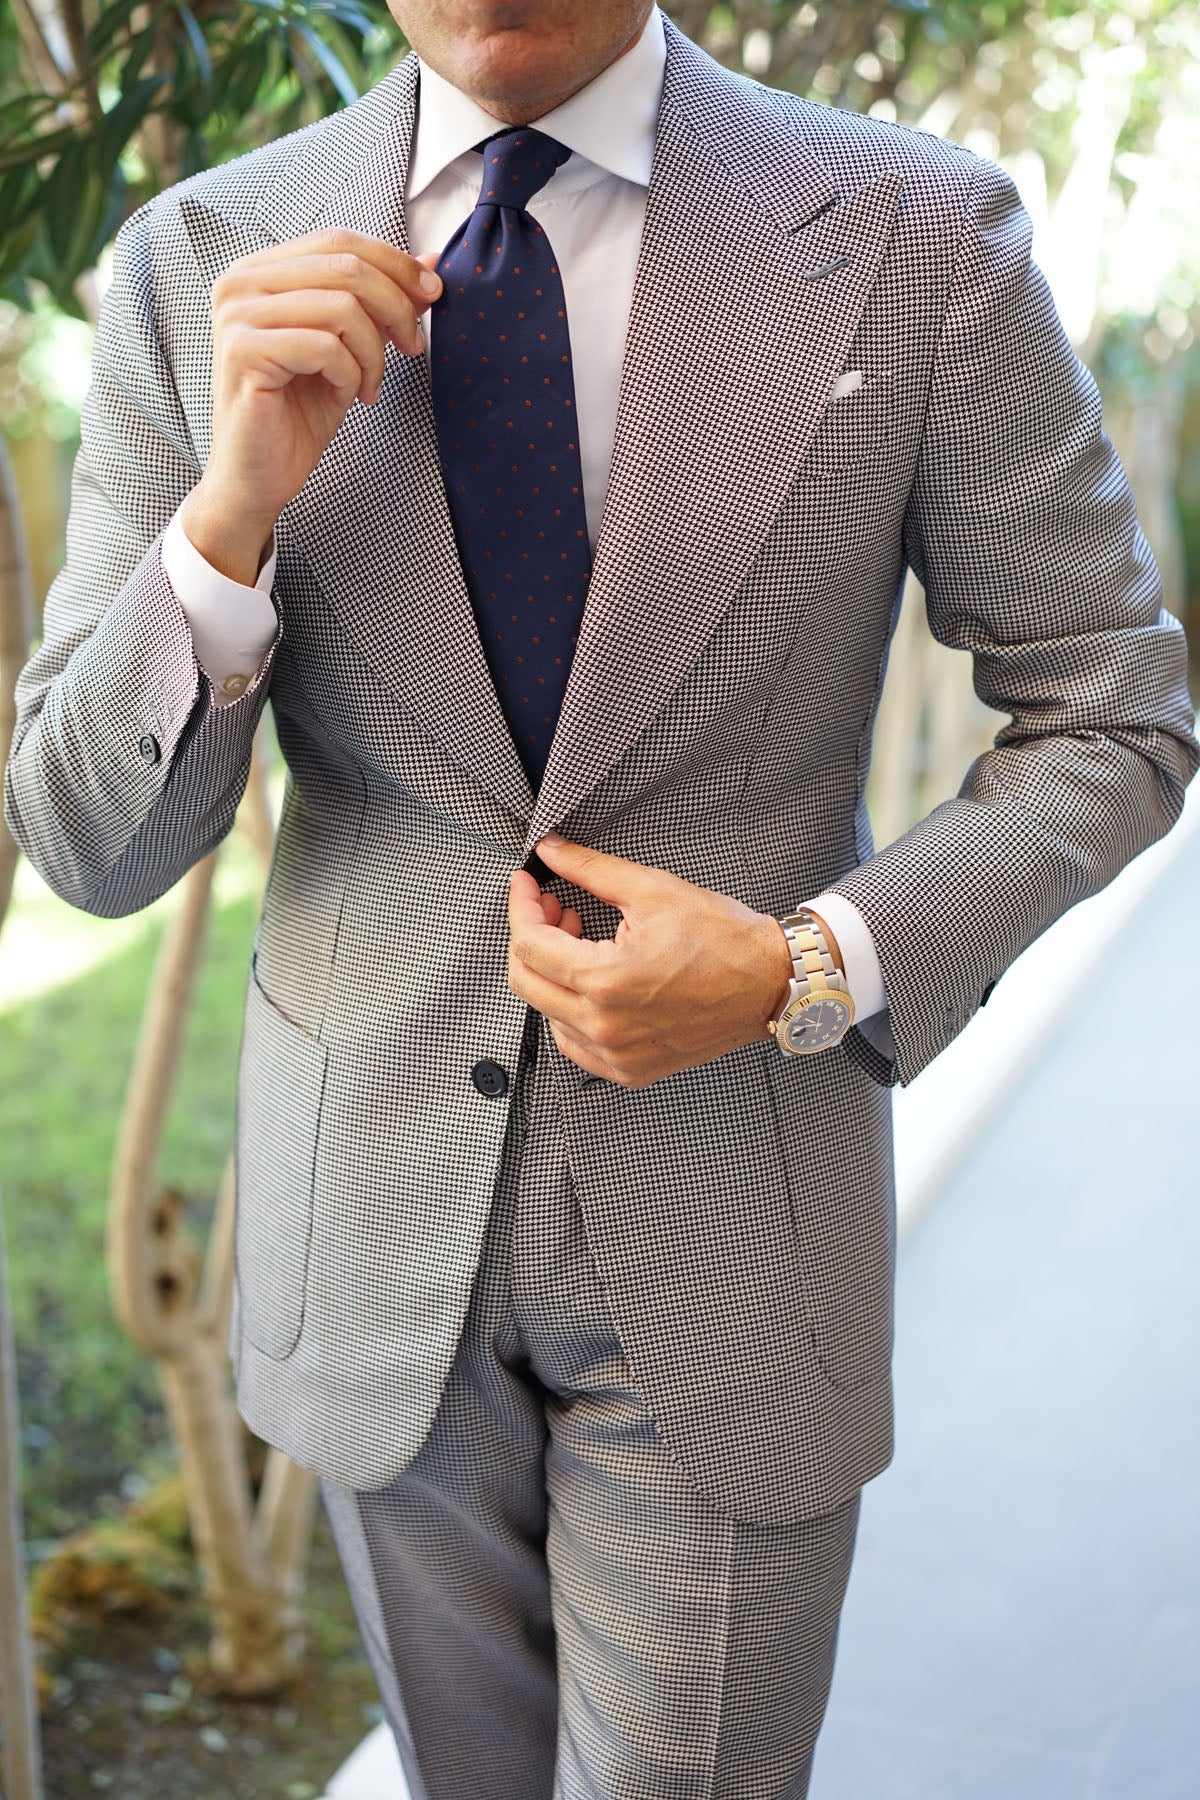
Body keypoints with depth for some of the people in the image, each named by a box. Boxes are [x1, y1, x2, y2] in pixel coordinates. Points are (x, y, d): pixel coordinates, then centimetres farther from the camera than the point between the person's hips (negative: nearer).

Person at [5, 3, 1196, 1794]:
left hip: (730, 1242, -2)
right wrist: (229, 518, -23)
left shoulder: (922, 239, -10)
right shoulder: (201, 262, -6)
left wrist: (815, 973, -17)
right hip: (375, 1229, 3)